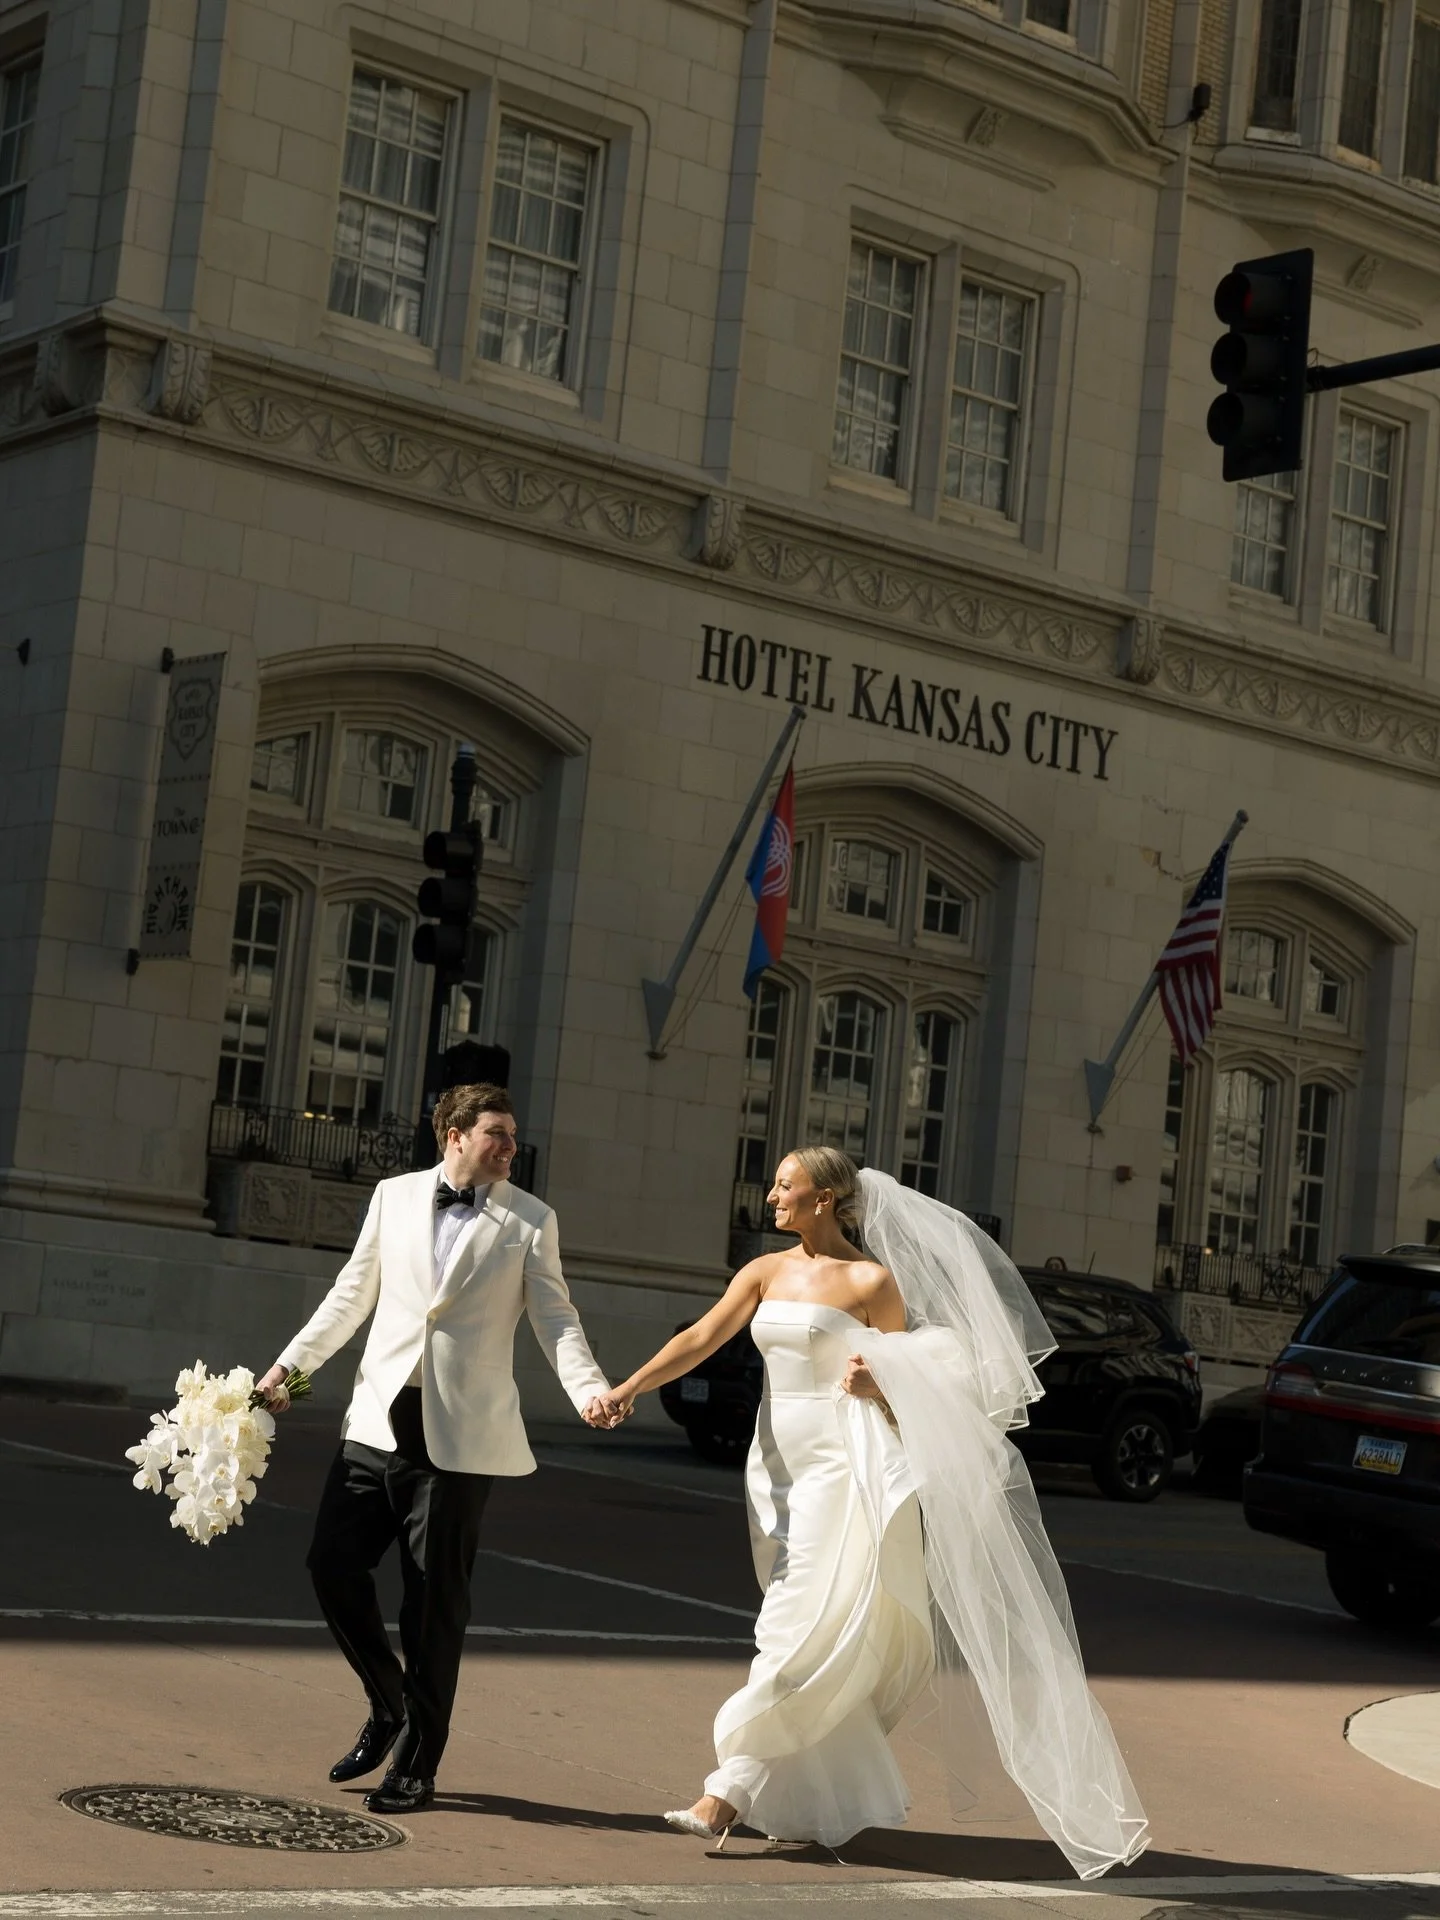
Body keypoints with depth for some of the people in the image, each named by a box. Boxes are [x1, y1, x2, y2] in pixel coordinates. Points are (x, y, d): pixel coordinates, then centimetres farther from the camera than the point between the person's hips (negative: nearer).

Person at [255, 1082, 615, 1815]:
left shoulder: (529, 1221, 3)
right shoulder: (394, 1197, 10)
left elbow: (555, 1317, -1)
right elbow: (351, 1295, 15)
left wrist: (587, 1389, -17)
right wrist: (290, 1363, 9)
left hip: (460, 1432, -3)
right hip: (381, 1418, 3)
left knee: (435, 1595, 1)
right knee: (332, 1561, -3)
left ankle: (416, 1766, 12)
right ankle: (389, 1706, 22)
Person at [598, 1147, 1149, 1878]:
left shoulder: (872, 1281, -6)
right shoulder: (765, 1273, 8)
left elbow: (906, 1389, -2)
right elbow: (699, 1339, -2)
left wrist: (874, 1384, -25)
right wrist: (629, 1387, -16)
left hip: (839, 1465, -6)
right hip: (776, 1458, 6)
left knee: (801, 1634, -10)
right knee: (831, 1649, 13)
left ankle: (730, 1793, -12)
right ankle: (854, 1797, 24)